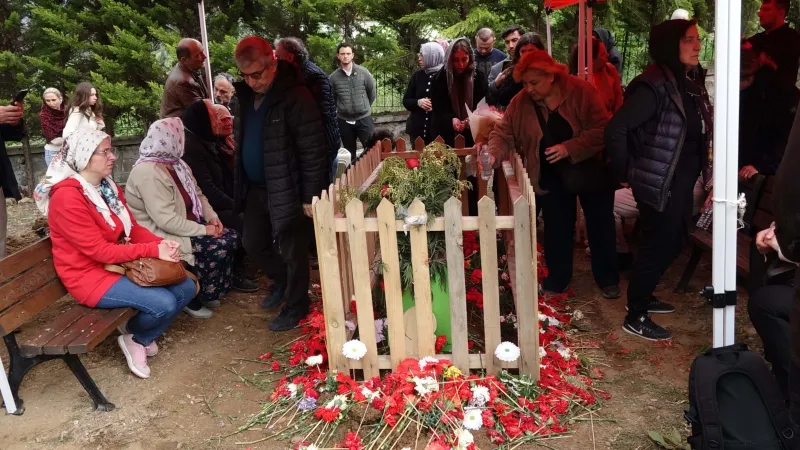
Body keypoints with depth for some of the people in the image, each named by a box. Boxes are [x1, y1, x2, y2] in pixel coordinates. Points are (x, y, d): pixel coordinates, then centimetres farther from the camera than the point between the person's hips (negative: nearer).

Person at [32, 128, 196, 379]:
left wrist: (162, 243, -13)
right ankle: (133, 336, 9)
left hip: (122, 262, 9)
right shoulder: (67, 197, -21)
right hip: (90, 274, -9)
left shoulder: (108, 186, 6)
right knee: (163, 303, -24)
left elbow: (133, 228, 8)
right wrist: (154, 251, -25)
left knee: (186, 288, -3)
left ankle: (143, 337, 16)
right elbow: (99, 251, -23)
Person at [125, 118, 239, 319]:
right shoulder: (148, 173, -24)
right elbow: (166, 220, -29)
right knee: (218, 247, -20)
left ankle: (209, 291, 10)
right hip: (161, 235, -10)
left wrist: (212, 217, -5)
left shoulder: (175, 164, 7)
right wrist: (204, 230, -24)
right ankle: (193, 299, -1)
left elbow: (197, 195, 12)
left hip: (186, 226, 10)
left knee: (231, 237, -2)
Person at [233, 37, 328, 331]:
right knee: (253, 243, 20)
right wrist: (241, 183, 16)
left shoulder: (295, 97, -20)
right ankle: (281, 280, 44)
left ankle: (295, 306, 24)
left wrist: (311, 196, -19)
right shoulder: (246, 94, 5)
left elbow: (313, 151, -20)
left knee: (292, 252, 4)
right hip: (256, 188, 8)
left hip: (287, 190, -8)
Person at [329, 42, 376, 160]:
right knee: (350, 155, 12)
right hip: (344, 121, 1)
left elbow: (372, 92, 9)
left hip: (364, 119, -1)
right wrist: (339, 110, 11)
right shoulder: (333, 77, -4)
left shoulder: (363, 72, -3)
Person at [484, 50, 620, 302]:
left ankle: (608, 279, 27)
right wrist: (494, 155, -30)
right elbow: (504, 133, -10)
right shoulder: (521, 103, -9)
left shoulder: (581, 92, -20)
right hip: (552, 176, 3)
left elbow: (601, 129, -23)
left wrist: (569, 148, -31)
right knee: (556, 228, 11)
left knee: (600, 225, 10)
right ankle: (558, 279, 29)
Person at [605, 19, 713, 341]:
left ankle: (643, 297, 37)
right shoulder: (653, 86, -19)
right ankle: (635, 317, 15)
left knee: (672, 244, 19)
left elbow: (697, 134, 14)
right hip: (659, 185, -9)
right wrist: (626, 175, -17)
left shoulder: (689, 84, 10)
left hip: (682, 183, 9)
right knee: (657, 248, 0)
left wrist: (702, 174, 7)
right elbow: (616, 130, -26)